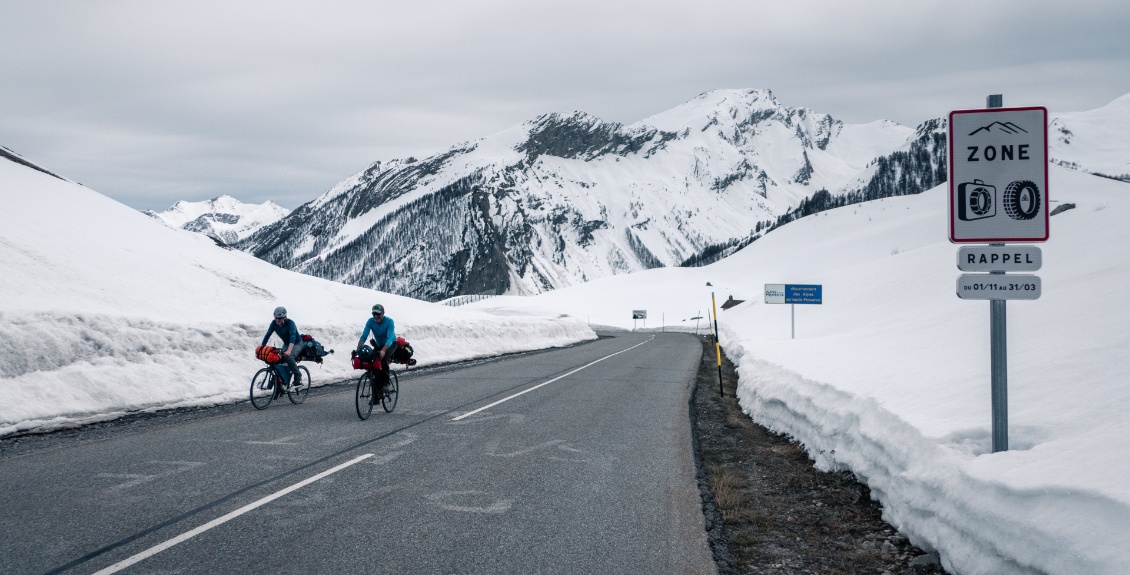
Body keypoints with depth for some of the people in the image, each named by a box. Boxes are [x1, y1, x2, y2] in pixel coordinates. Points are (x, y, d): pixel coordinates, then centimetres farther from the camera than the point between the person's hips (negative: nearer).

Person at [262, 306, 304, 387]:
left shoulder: (290, 323, -29)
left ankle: (298, 376, -18)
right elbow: (267, 335, -13)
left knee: (288, 356, -32)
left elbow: (293, 336, -41)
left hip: (297, 343, -6)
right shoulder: (274, 323, -13)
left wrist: (289, 350, -54)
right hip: (286, 343, 6)